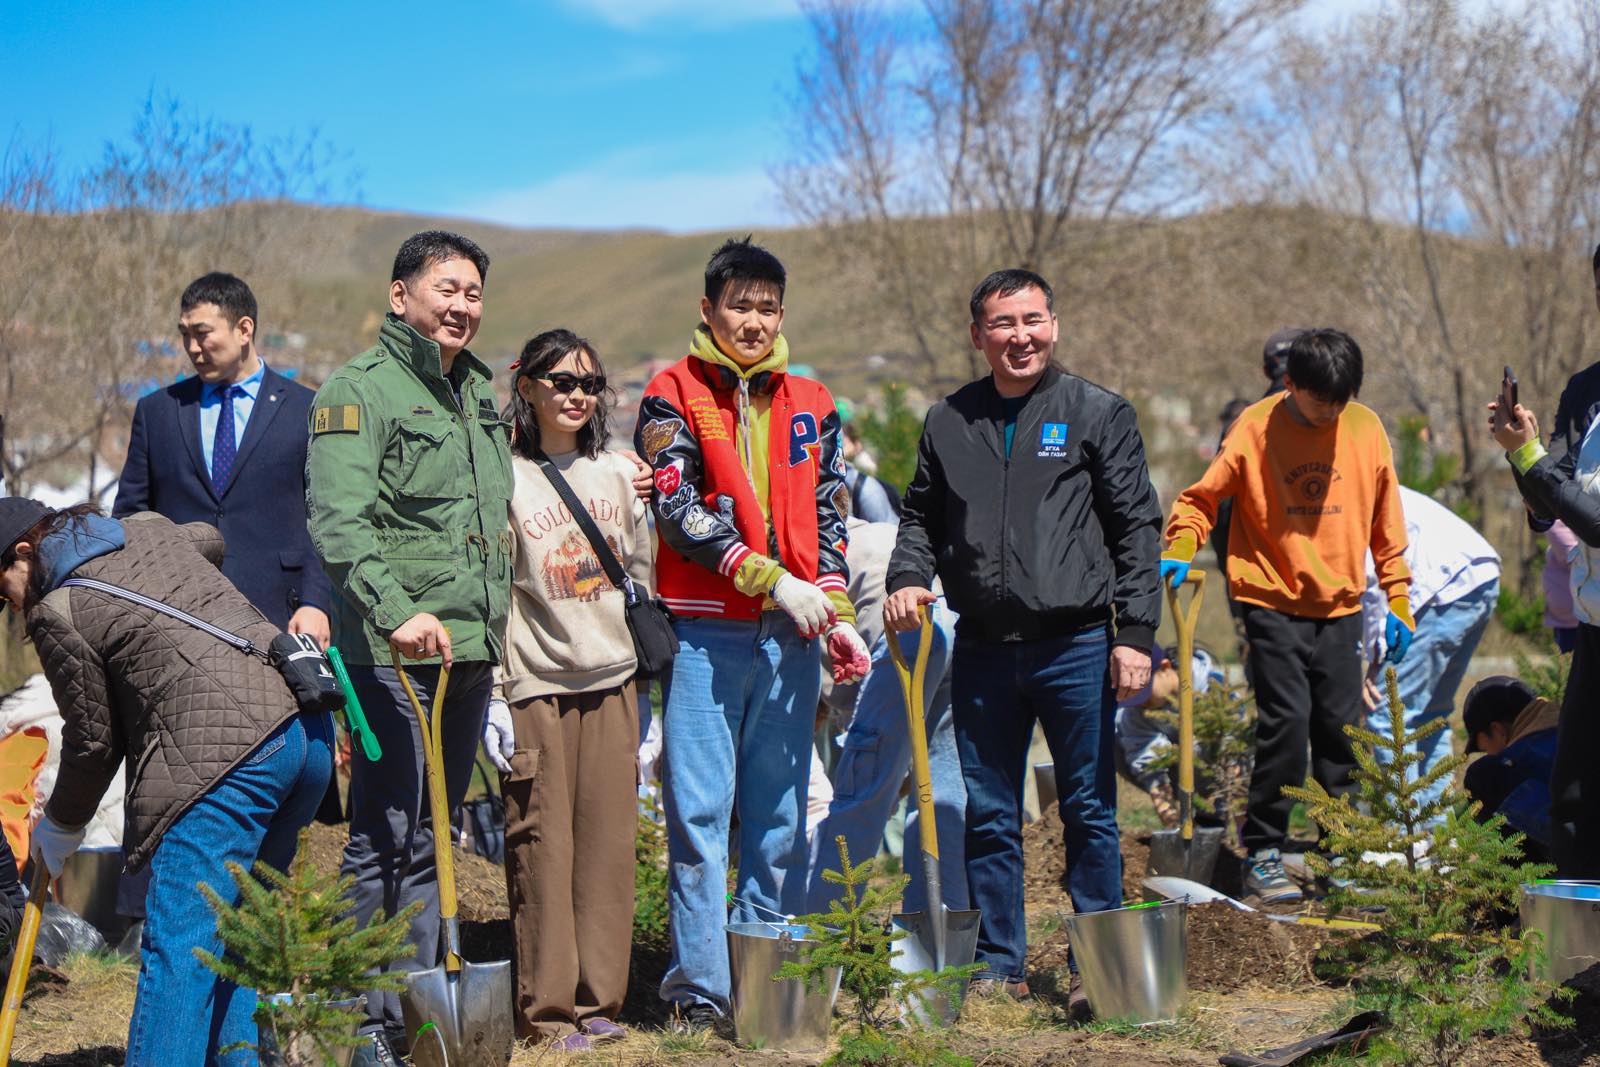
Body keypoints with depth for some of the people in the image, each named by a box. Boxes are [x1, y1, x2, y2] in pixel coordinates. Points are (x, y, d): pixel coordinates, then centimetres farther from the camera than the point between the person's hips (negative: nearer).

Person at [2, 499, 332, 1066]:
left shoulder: (57, 614, -1)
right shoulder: (148, 527, 20)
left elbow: (93, 740, 5)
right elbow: (211, 539, 44)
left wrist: (60, 827, 22)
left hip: (224, 753, -9)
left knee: (178, 952, -6)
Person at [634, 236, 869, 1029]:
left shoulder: (810, 405, 15)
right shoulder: (673, 396, 1)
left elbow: (827, 517, 16)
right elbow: (679, 513, -9)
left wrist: (837, 615, 6)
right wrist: (773, 580, -14)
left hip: (790, 633, 4)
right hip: (704, 630, -4)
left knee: (779, 816, 8)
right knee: (699, 815, -4)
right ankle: (699, 987, 2)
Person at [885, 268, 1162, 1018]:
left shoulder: (1098, 414, 1)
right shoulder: (948, 422, 10)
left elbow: (1137, 528, 0)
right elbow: (921, 516, 19)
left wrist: (1135, 632, -7)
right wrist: (908, 577, -2)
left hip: (1077, 648, -3)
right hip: (983, 652, 3)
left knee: (1089, 811, 4)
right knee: (989, 815, 8)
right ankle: (1000, 965, 19)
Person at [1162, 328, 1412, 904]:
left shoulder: (1366, 429, 2)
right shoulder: (1257, 427, -8)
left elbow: (1385, 522, 10)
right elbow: (1202, 497, -3)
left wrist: (1397, 601, 9)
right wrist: (1180, 548, -22)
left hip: (1340, 606, 4)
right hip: (1273, 603, -3)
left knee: (1341, 727, 7)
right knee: (1286, 721, -11)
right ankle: (1262, 854, 0)